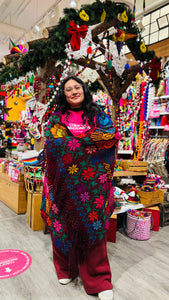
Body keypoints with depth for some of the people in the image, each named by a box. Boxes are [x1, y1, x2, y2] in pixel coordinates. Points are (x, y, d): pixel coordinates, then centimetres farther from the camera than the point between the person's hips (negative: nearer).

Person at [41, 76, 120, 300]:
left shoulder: (98, 115, 7)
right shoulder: (57, 118, 6)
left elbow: (113, 136, -7)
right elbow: (53, 144, -8)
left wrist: (74, 141, -11)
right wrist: (92, 139, -10)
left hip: (93, 183, 0)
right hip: (66, 182, 1)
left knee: (93, 226, 3)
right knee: (64, 224, 9)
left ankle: (99, 279, 21)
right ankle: (66, 268, 35)